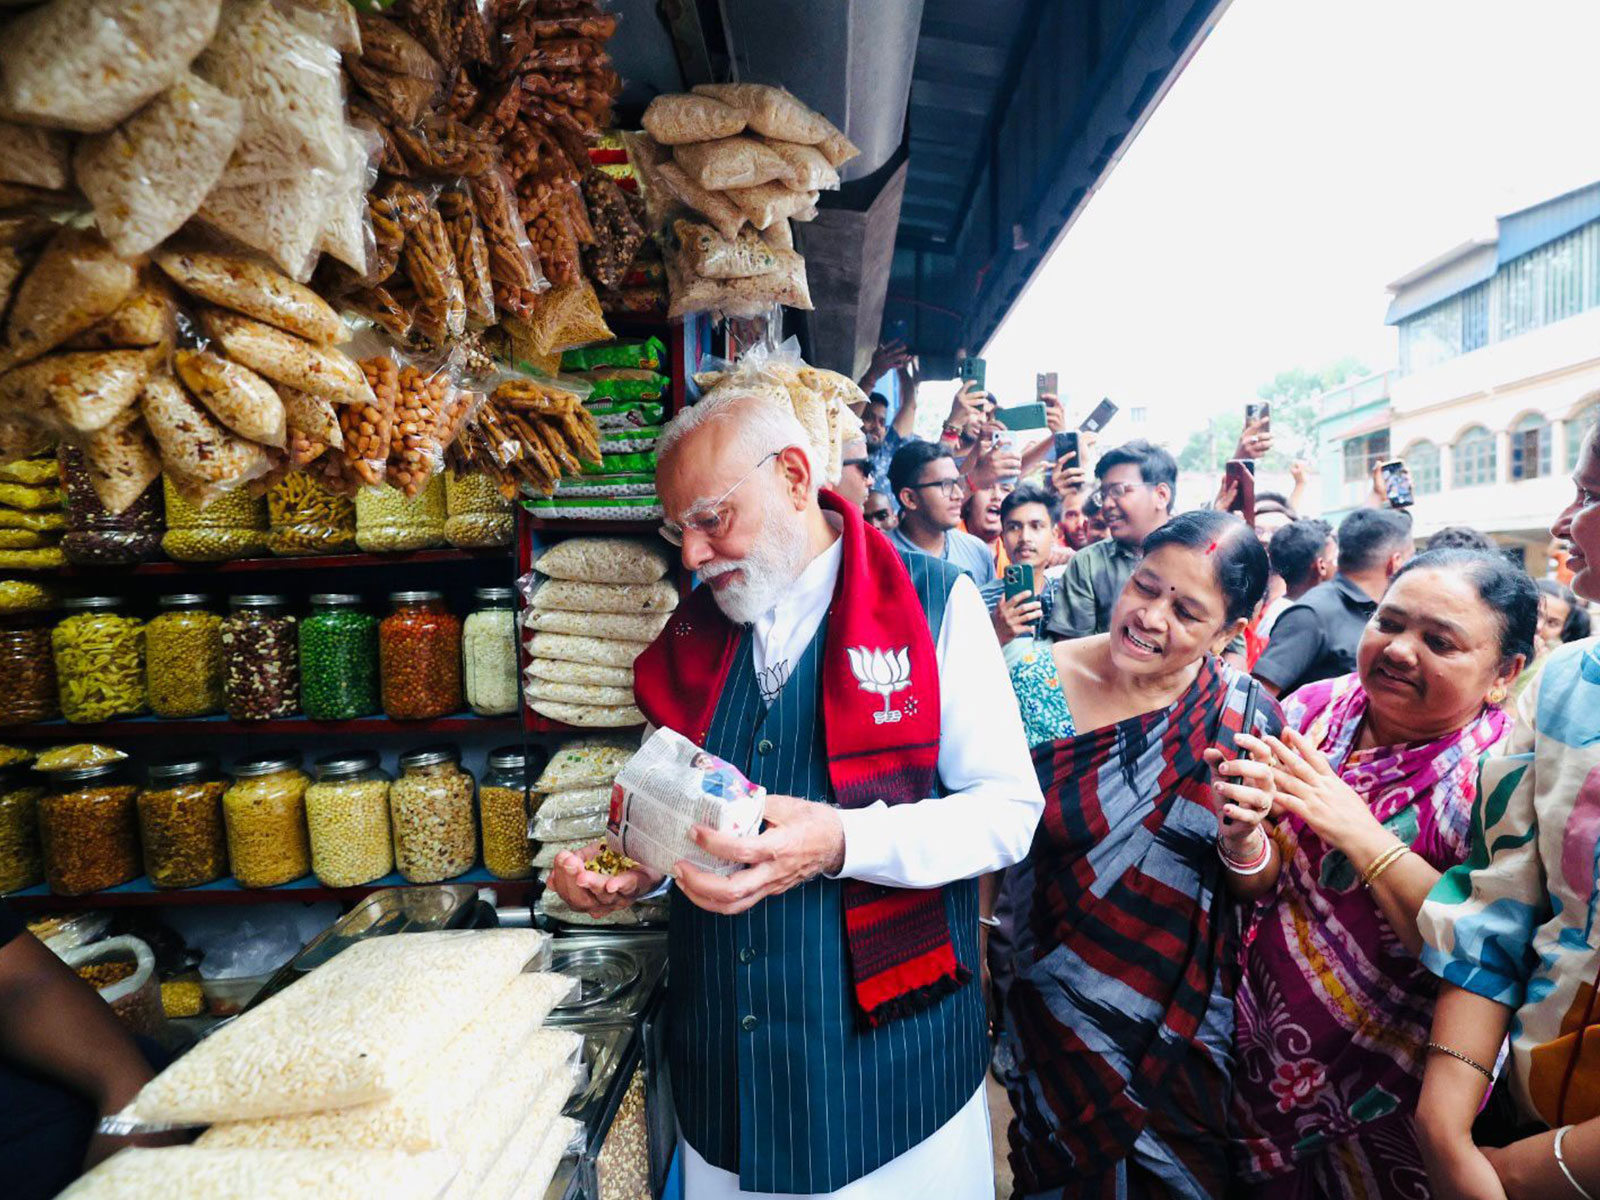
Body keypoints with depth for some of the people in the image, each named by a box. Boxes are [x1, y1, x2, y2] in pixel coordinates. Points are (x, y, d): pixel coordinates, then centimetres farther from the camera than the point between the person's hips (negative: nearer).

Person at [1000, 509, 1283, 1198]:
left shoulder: (1245, 715, -11)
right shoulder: (1034, 682, -14)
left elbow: (1259, 890, -4)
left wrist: (1244, 840, -22)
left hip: (1184, 1024, 1)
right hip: (1048, 1011, 0)